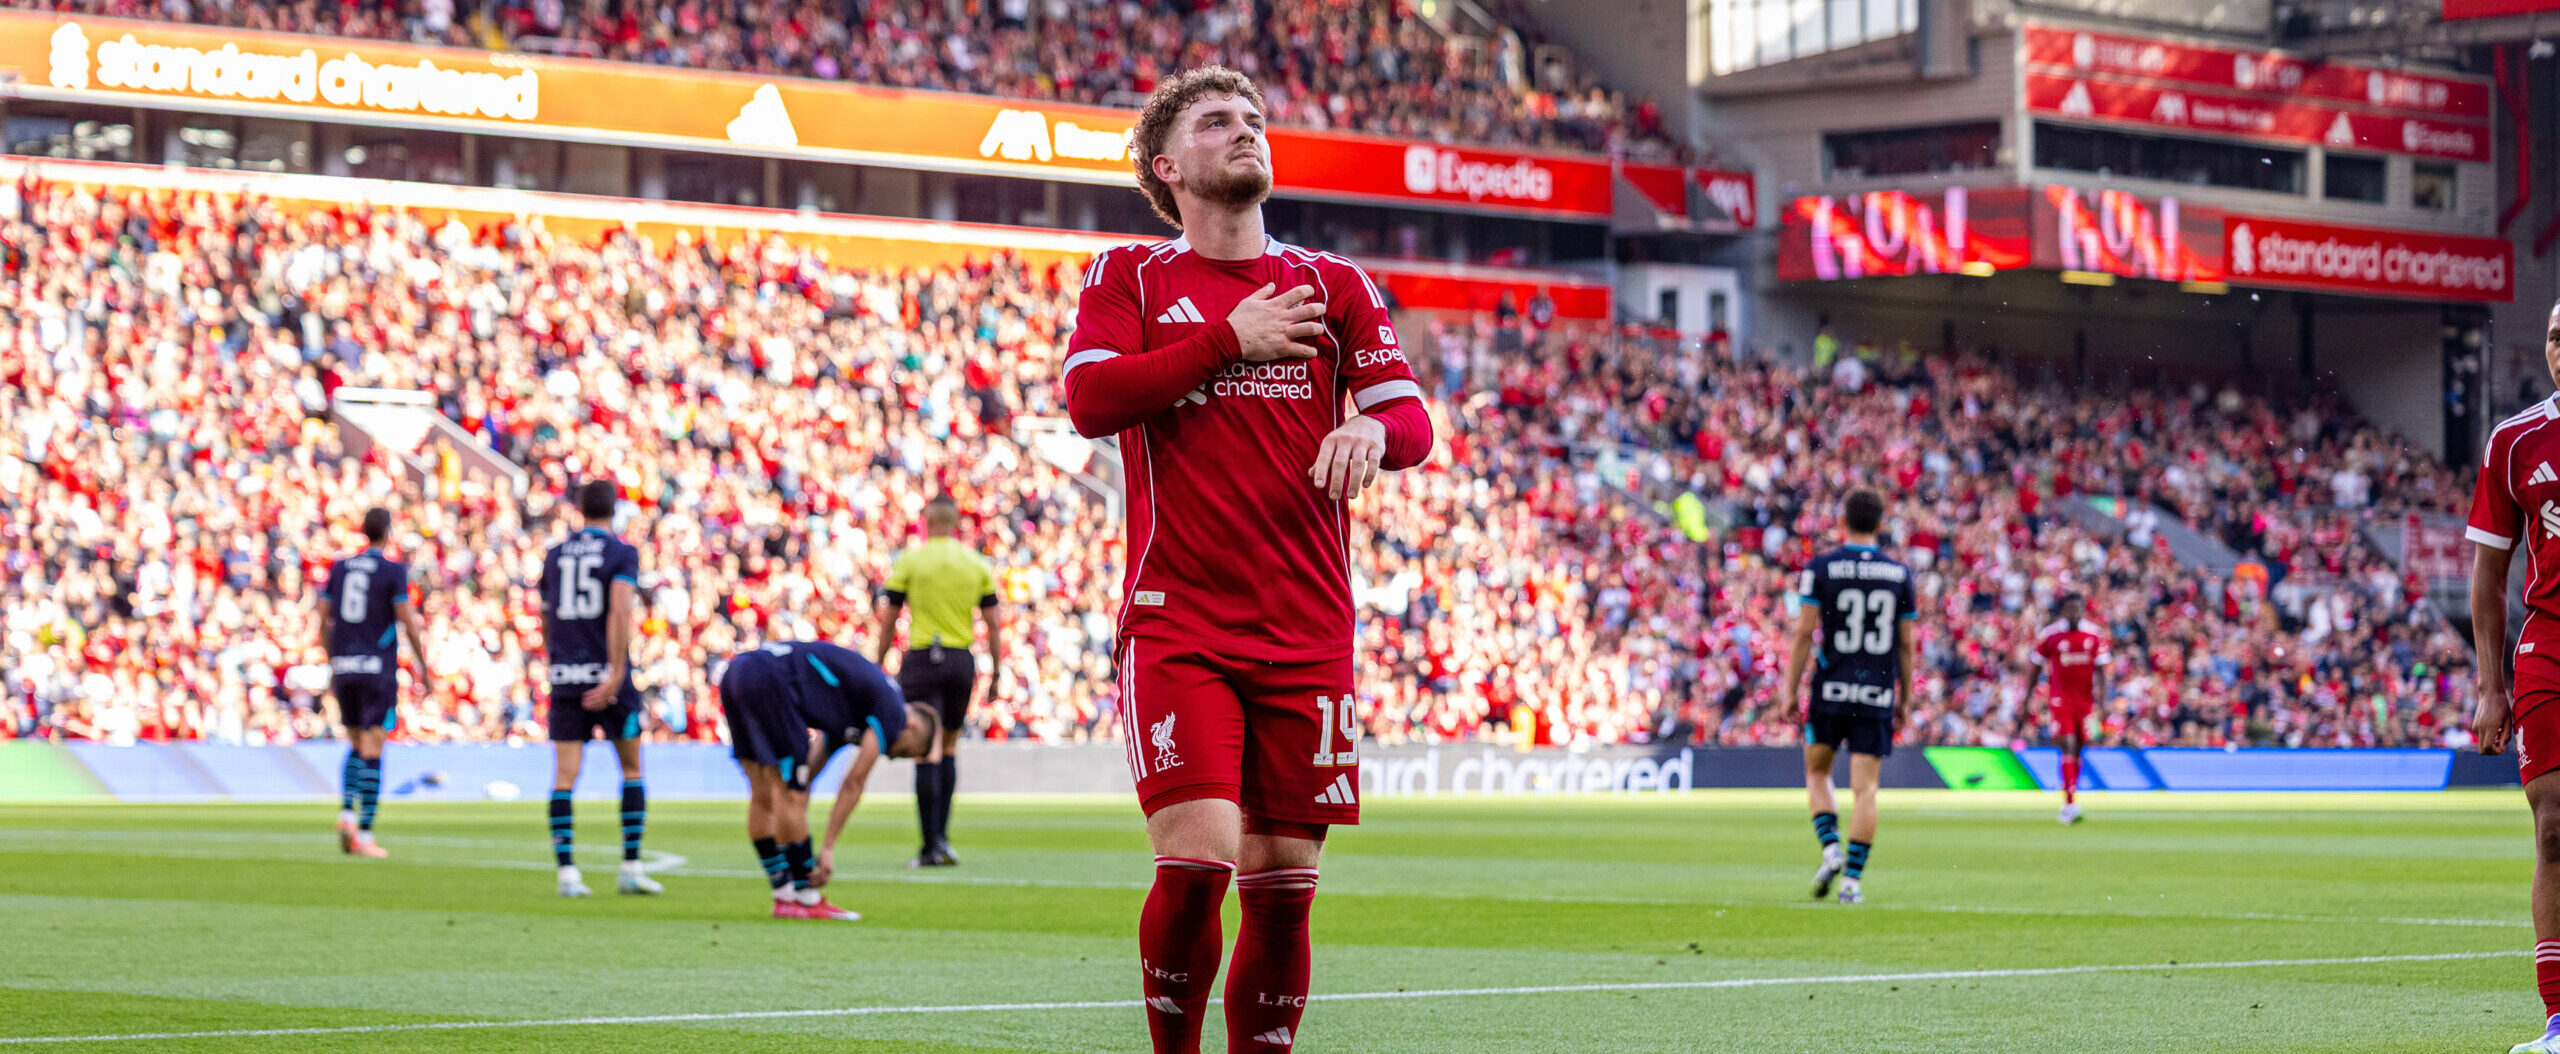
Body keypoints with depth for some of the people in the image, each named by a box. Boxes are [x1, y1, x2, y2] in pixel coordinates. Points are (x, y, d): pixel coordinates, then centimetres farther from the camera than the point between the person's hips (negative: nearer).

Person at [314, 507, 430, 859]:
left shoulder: (339, 568, 10)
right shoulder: (393, 571, -4)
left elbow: (324, 621, 10)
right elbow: (408, 621, -8)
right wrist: (423, 667, 2)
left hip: (344, 668, 4)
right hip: (378, 669, -4)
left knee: (357, 745, 19)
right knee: (372, 752, -4)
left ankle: (347, 811, -1)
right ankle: (364, 834, -9)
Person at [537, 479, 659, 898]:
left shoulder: (554, 556, 10)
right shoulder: (622, 554, -2)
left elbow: (546, 620, 16)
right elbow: (621, 611, -17)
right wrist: (615, 673, -20)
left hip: (564, 675, 3)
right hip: (606, 672, -3)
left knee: (564, 777, 0)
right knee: (632, 770, 12)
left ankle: (567, 871, -9)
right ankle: (631, 869, 8)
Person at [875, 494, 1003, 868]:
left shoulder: (909, 562, -2)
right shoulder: (978, 566, 5)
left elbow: (888, 620, -1)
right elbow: (993, 625, 4)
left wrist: (878, 666, 7)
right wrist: (995, 673, 10)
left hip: (922, 659, -3)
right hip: (962, 661, 3)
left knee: (927, 754, -4)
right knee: (949, 747, 19)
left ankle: (931, 846, -9)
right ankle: (941, 835, 13)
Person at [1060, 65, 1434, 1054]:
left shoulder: (1333, 285, 14)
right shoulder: (1130, 277, 8)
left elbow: (1411, 417, 7)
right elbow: (1088, 400, -8)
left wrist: (1373, 428, -17)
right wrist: (1229, 340, -8)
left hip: (1307, 630, 3)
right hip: (1177, 626, -3)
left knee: (1282, 883, 1)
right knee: (1199, 858, -17)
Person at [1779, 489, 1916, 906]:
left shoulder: (1820, 568, -5)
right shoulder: (1899, 574, 2)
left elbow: (1804, 633, -6)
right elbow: (1905, 643, 6)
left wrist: (1790, 690, 1)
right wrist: (1905, 697, 15)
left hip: (1830, 689, -1)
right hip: (1877, 698, 1)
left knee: (1817, 773, 18)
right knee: (1865, 788, 1)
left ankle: (1830, 847, -2)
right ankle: (1852, 879, -6)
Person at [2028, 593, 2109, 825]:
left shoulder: (2095, 634, 3)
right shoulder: (2049, 635, -3)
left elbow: (2100, 670, 5)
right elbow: (2037, 668, 6)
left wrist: (2101, 697, -6)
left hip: (2086, 699, 3)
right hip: (2060, 699, -3)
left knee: (2078, 750, 9)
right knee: (2068, 747, -16)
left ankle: (2069, 803, 23)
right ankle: (2070, 803, -21)